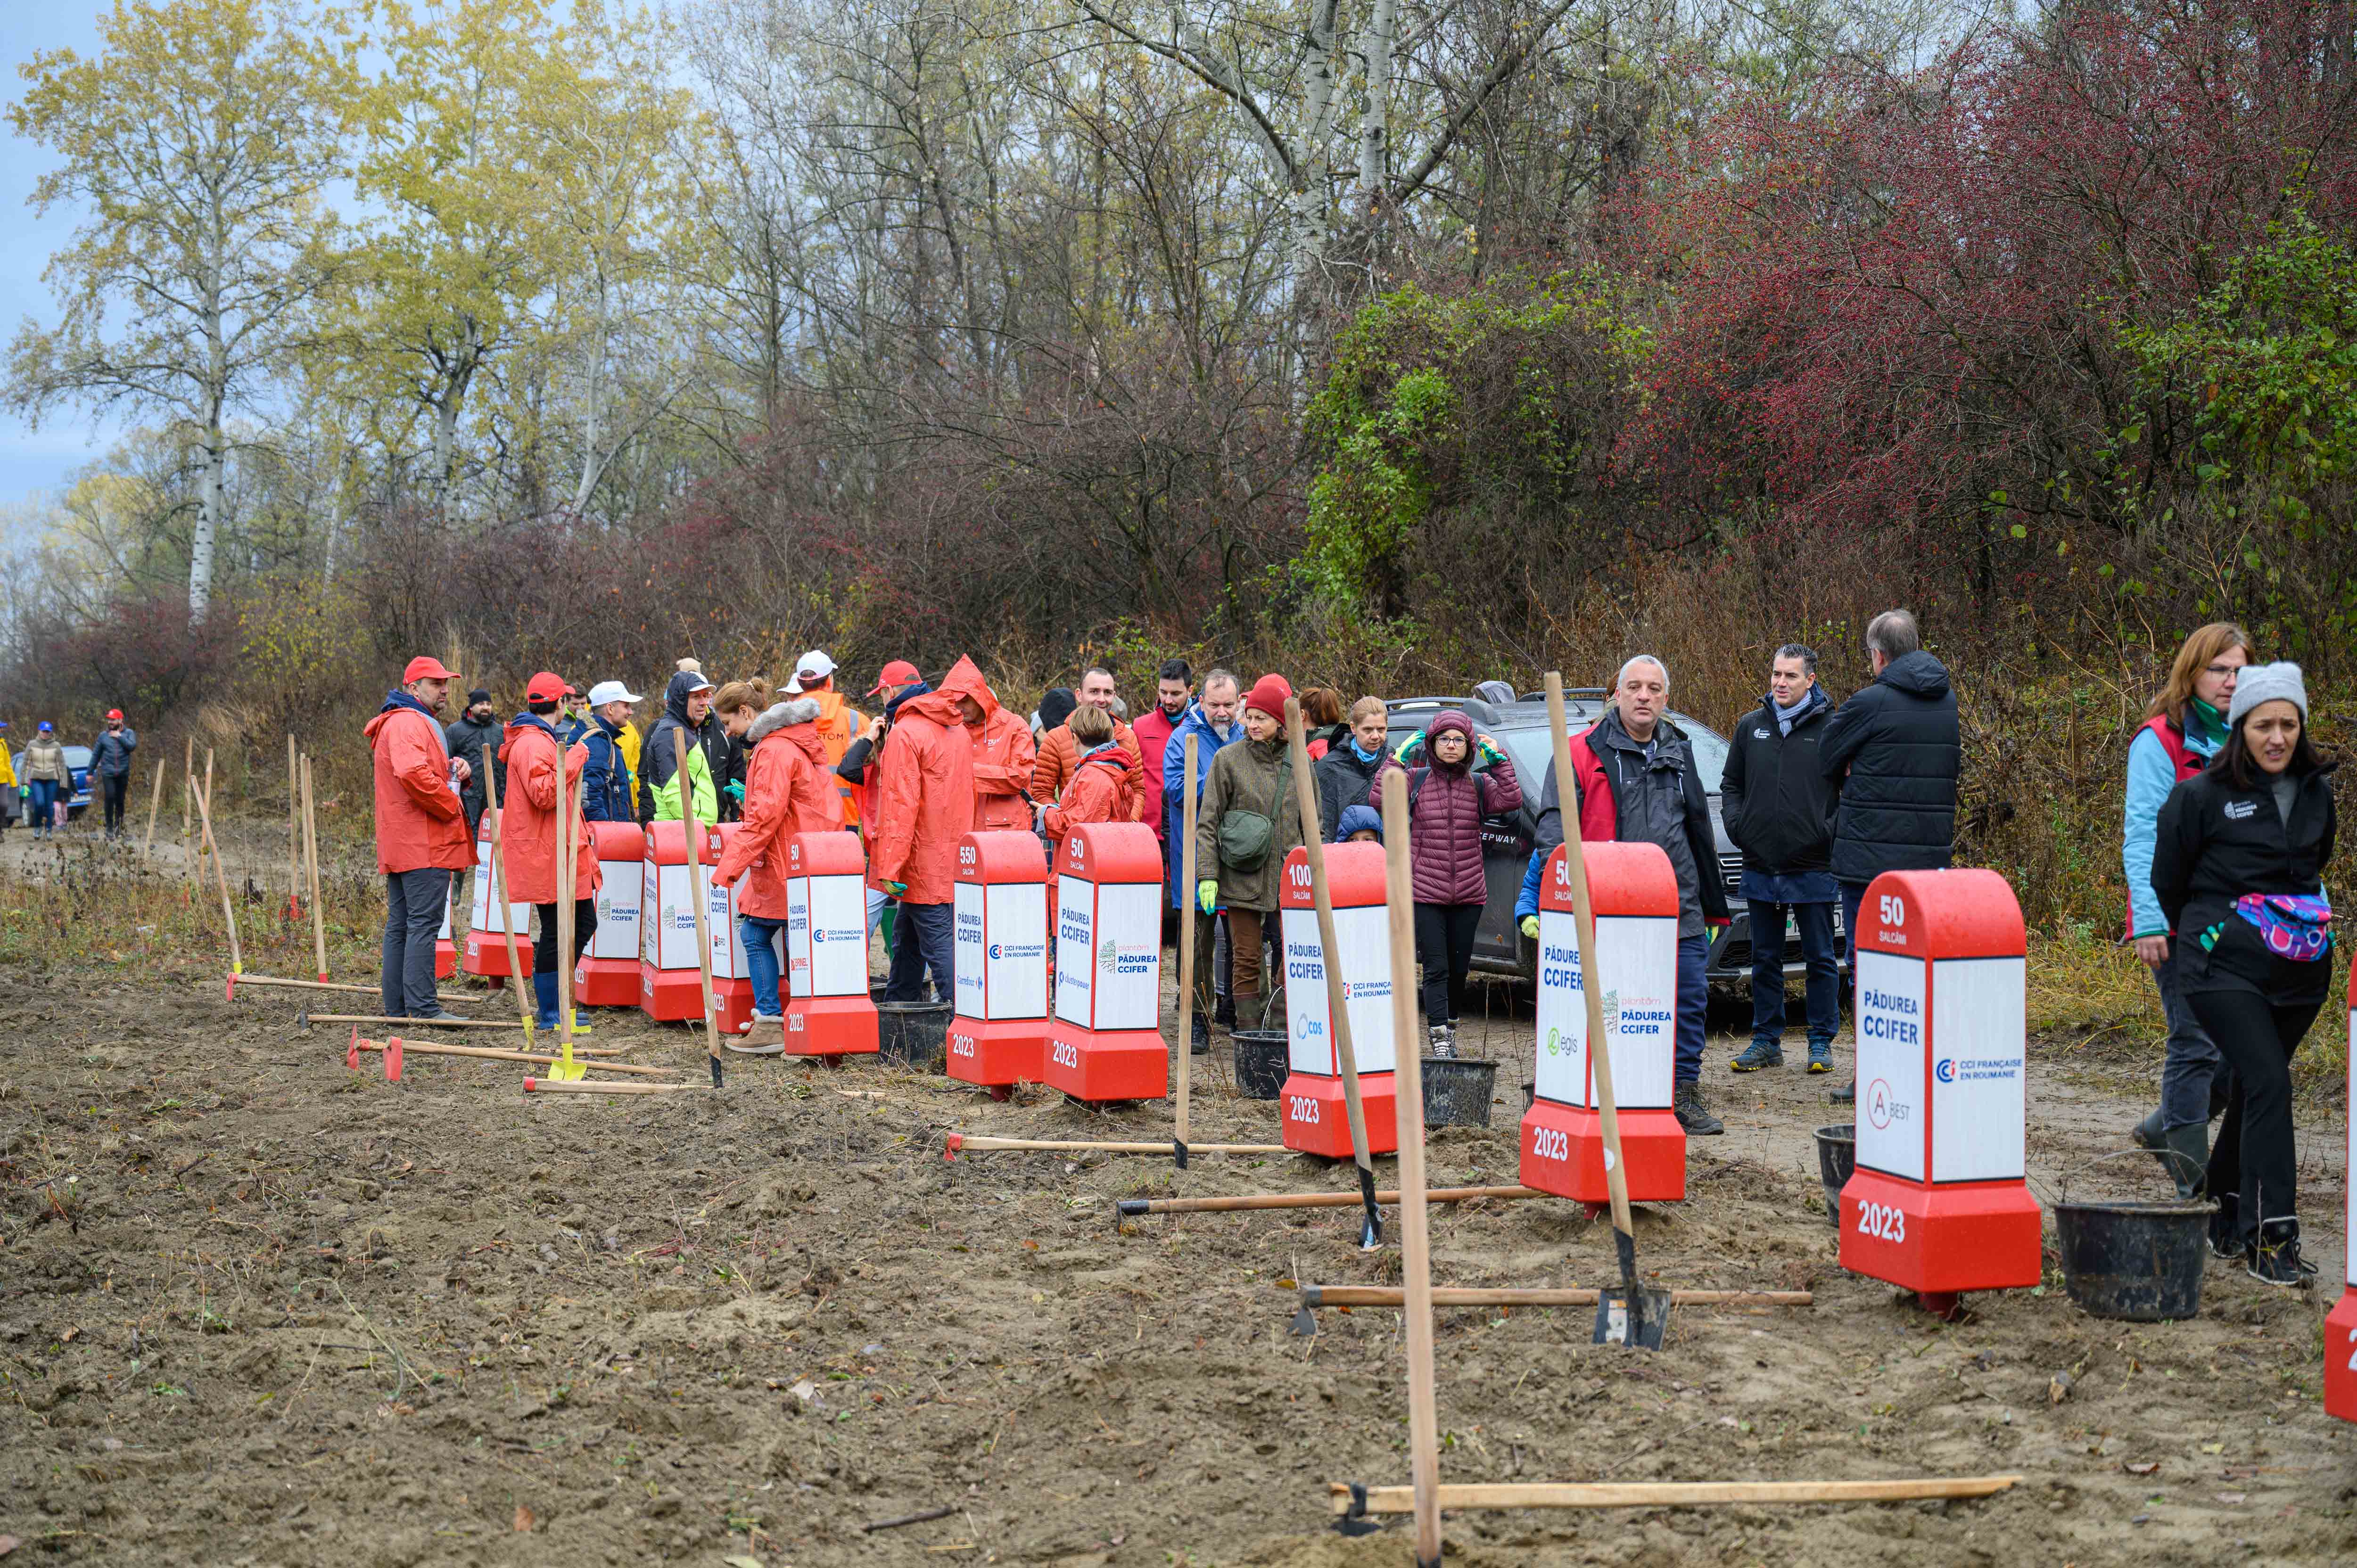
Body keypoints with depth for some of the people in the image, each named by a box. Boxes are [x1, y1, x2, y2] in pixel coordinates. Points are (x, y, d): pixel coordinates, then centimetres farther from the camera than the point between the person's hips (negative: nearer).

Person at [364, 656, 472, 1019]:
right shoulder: (408, 723, -12)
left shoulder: (420, 723, 24)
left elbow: (431, 771, 31)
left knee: (400, 926, 11)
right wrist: (452, 806, -17)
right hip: (423, 845, -11)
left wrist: (458, 770, 8)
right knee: (424, 924, -12)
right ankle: (423, 1008, -15)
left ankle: (397, 1007, 16)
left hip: (401, 847, 11)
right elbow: (413, 774, -28)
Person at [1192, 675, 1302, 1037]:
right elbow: (1208, 823, 0)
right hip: (1243, 877, -2)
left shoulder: (1299, 762, 9)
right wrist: (1207, 876, -9)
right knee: (1247, 960, 0)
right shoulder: (1229, 759, 1)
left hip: (1289, 878, 2)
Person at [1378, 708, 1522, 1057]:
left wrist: (1499, 760, -11)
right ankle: (1440, 1041, -11)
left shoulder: (1479, 784, 8)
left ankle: (1450, 1028, 29)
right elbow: (1378, 799, -11)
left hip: (1469, 894, 3)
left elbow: (1512, 801, -8)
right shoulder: (1415, 780, 3)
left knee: (1459, 969, 12)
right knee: (1436, 969, -8)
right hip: (1425, 894, -3)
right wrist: (1397, 759, -12)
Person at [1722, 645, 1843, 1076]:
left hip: (1814, 869, -4)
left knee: (1820, 959, 5)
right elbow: (1731, 784, 17)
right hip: (1760, 867, 4)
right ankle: (1766, 1040, 20)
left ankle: (1821, 1041, 14)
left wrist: (1830, 831, -10)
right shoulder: (1751, 727, 8)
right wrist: (1736, 826, 3)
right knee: (1765, 960, 11)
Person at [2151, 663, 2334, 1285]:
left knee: (2254, 1089, 12)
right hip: (2227, 966, -5)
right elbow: (2167, 879, 5)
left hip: (2300, 966, 5)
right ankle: (2270, 1239, -17)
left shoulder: (2317, 790, 8)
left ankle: (2225, 1211, 29)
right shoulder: (2202, 795, -8)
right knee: (2269, 1083, -17)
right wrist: (2202, 932, 16)